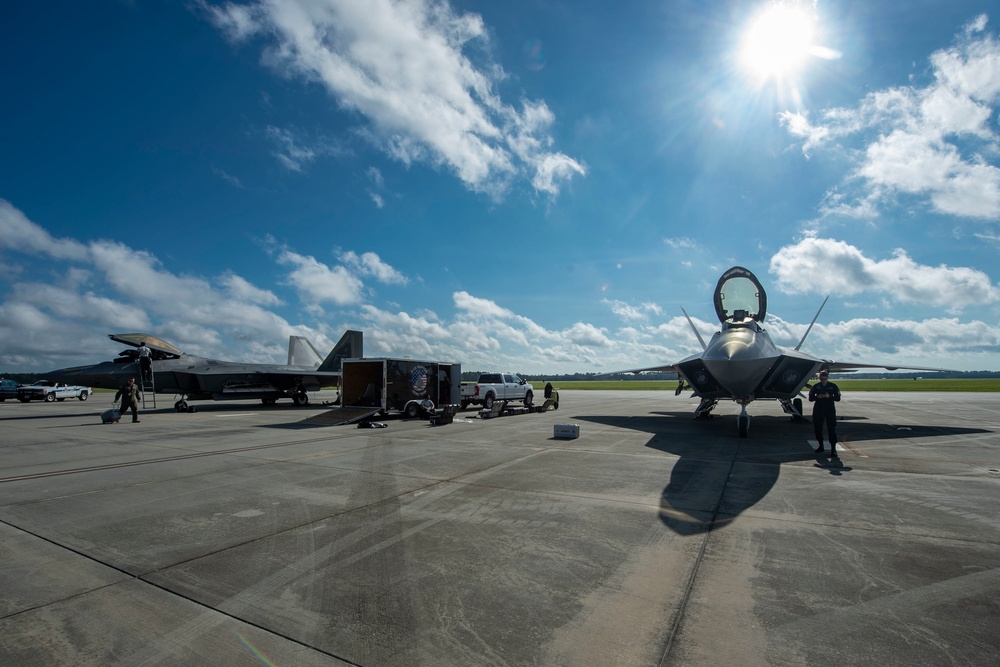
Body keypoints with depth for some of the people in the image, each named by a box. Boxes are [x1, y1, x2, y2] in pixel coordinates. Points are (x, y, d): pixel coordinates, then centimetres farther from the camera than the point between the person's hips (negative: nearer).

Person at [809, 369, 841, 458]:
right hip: (818, 410, 2)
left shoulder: (833, 386, 1)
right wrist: (817, 397, -15)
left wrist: (829, 396, -17)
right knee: (817, 428, 7)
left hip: (830, 410, -2)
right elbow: (810, 398, 4)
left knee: (832, 429, -7)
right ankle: (821, 446, 25)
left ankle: (833, 449, -5)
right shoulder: (816, 386, 5)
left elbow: (838, 398, 0)